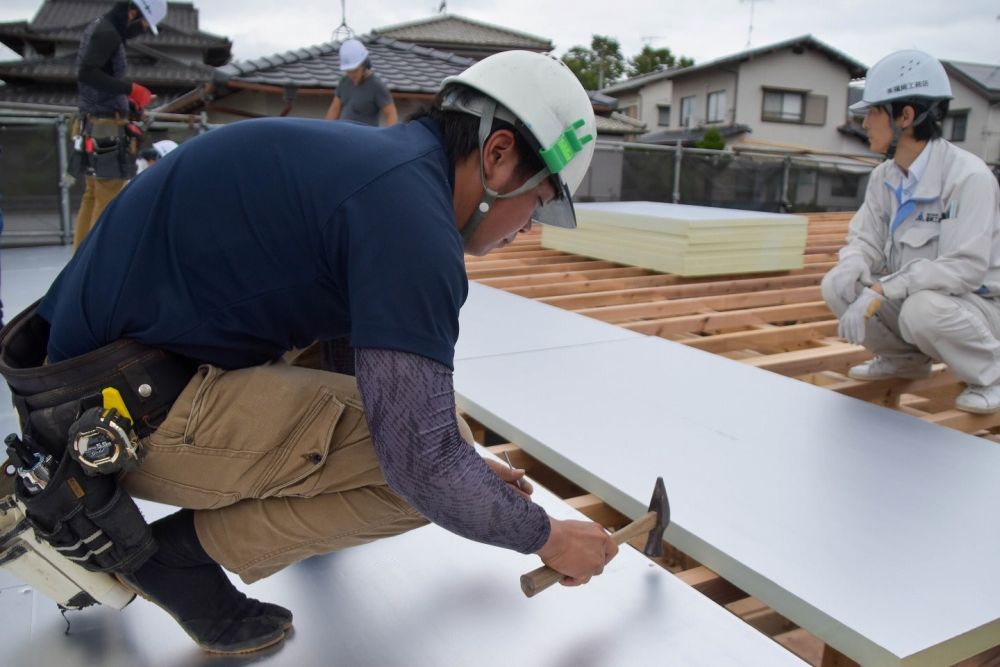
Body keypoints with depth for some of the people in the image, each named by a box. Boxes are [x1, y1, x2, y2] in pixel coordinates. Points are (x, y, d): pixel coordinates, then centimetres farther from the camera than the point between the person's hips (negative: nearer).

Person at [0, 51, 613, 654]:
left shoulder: (372, 158, 8)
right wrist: (546, 536, -4)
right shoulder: (412, 212, -22)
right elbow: (424, 465, -23)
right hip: (132, 409, -10)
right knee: (420, 479, -14)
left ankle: (312, 511, 23)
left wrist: (468, 464, 24)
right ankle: (178, 551, 0)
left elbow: (351, 355, 18)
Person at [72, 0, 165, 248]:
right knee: (109, 195, -6)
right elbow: (86, 73, -25)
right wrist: (130, 88, -26)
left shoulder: (98, 26, 15)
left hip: (93, 123, 10)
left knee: (94, 193, 15)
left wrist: (126, 101, 12)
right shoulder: (107, 33, -14)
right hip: (107, 126, -10)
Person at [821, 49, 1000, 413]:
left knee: (923, 310, -37)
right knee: (837, 286, -13)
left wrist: (881, 290, -35)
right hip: (913, 297, 7)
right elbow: (866, 241, 0)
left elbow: (965, 267, -29)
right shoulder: (884, 176, 0)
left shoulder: (967, 176, -23)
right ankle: (905, 359, 13)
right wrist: (849, 270, -24)